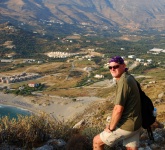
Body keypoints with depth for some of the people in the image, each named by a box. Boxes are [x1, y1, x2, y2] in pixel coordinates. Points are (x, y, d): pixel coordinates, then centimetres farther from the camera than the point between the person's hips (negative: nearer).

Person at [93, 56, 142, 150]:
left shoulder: (123, 81, -22)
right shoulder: (128, 77, 8)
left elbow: (118, 109, -25)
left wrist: (111, 127, -12)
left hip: (126, 125, -9)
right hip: (135, 123, 9)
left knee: (97, 141, 7)